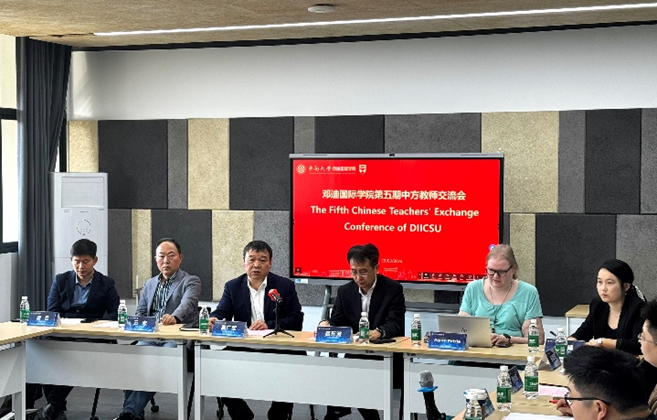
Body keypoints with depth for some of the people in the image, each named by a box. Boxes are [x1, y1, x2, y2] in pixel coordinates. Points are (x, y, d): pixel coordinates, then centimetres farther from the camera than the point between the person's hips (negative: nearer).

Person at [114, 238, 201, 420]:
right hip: (150, 337, 5)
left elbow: (187, 302, -17)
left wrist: (175, 317, -41)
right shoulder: (149, 284, 22)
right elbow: (140, 313, 21)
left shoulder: (190, 281, 3)